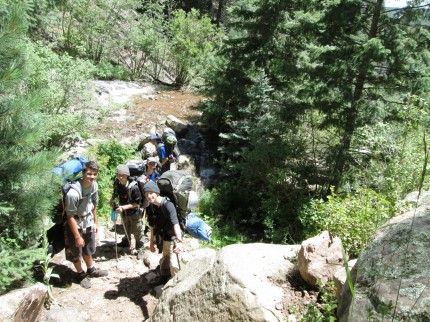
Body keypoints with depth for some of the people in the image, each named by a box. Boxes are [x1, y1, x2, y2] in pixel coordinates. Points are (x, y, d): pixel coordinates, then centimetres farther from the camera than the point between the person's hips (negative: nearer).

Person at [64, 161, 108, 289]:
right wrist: (77, 236, -19)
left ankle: (91, 270, 47)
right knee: (76, 253, 13)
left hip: (88, 223, 6)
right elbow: (70, 217, -25)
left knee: (89, 249, 25)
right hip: (75, 225, -6)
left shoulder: (94, 185, -12)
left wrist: (95, 222, 12)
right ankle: (81, 275, 37)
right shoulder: (73, 193, -33)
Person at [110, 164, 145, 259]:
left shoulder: (133, 187, -32)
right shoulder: (116, 183, -15)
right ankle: (126, 242, 53)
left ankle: (140, 249, 26)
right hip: (123, 211, 6)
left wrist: (123, 207, -31)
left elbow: (137, 203, -25)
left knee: (138, 232, 8)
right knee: (126, 228, 29)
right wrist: (112, 200, -11)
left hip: (134, 212, -5)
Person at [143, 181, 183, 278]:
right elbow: (153, 224, 10)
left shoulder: (167, 204, -26)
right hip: (164, 240, 8)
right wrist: (151, 241, 13)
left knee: (174, 265, -18)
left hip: (173, 239, -8)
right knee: (164, 267, 21)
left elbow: (175, 223, -38)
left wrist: (179, 241, -50)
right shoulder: (152, 206, -2)